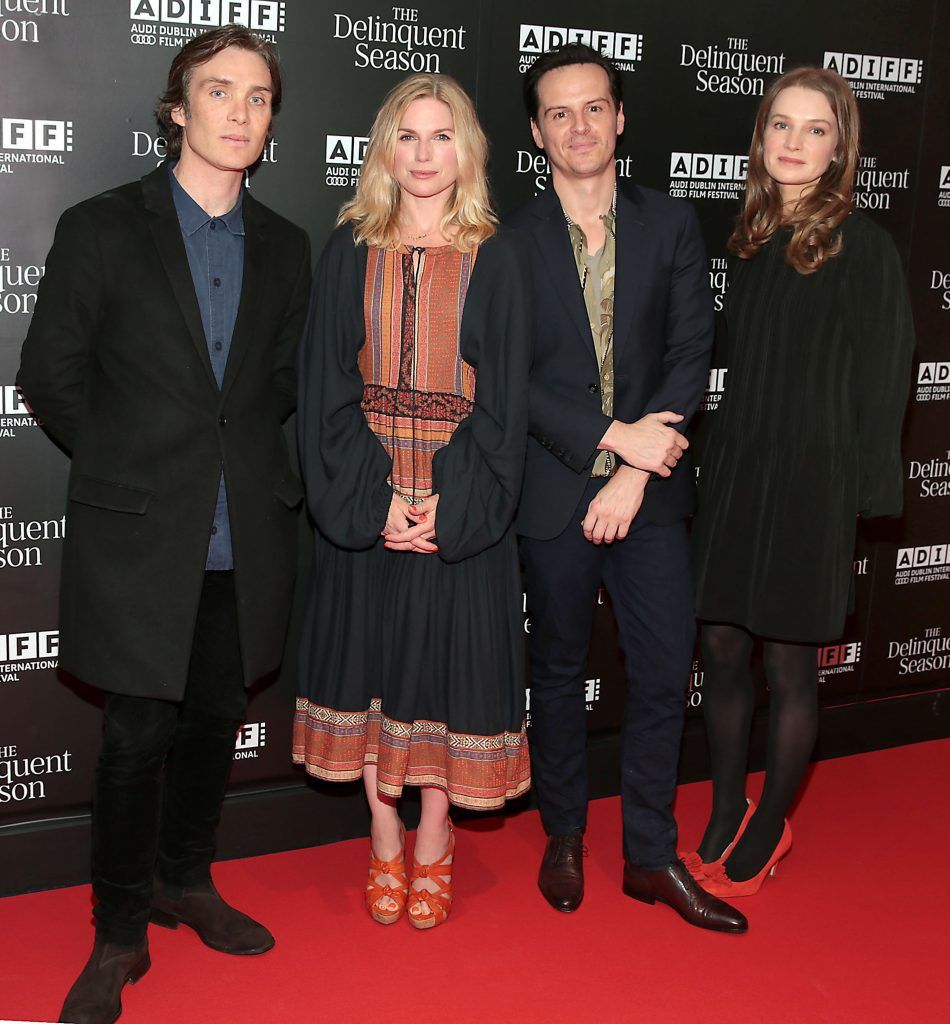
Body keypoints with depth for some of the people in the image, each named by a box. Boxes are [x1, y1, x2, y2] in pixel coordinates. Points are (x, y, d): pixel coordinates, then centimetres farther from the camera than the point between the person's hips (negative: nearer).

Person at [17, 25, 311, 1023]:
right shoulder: (101, 229, -3)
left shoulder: (284, 248, 9)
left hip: (245, 541, 4)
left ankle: (186, 882, 36)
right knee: (137, 738, 2)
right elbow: (49, 373, 0)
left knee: (214, 724, 15)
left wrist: (237, 450, 5)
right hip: (139, 533, -4)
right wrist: (130, 460, 2)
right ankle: (119, 933, 20)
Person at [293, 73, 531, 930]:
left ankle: (434, 846, 22)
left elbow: (504, 396, -2)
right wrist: (374, 497, -11)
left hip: (460, 501, -1)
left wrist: (450, 504, -13)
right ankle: (385, 842, 25)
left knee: (448, 660, 4)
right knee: (372, 659, 8)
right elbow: (327, 386, 0)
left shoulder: (494, 260, 1)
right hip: (364, 500, 1)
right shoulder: (350, 253, 4)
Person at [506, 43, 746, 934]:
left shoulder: (671, 226, 4)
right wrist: (611, 438, -16)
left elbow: (690, 353, -2)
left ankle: (650, 857, 20)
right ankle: (564, 840, 29)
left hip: (650, 486, 2)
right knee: (559, 671, 12)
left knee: (664, 672, 4)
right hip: (554, 488, -1)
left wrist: (635, 474, -12)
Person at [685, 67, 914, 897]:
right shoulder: (752, 238, 9)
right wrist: (716, 462, 7)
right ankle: (726, 814, 30)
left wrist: (861, 490, -11)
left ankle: (770, 829, 25)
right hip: (733, 472, 5)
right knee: (723, 649, 11)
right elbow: (736, 359, 12)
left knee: (789, 667, 6)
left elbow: (880, 375, -8)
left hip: (808, 483, -5)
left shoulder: (862, 245, -7)